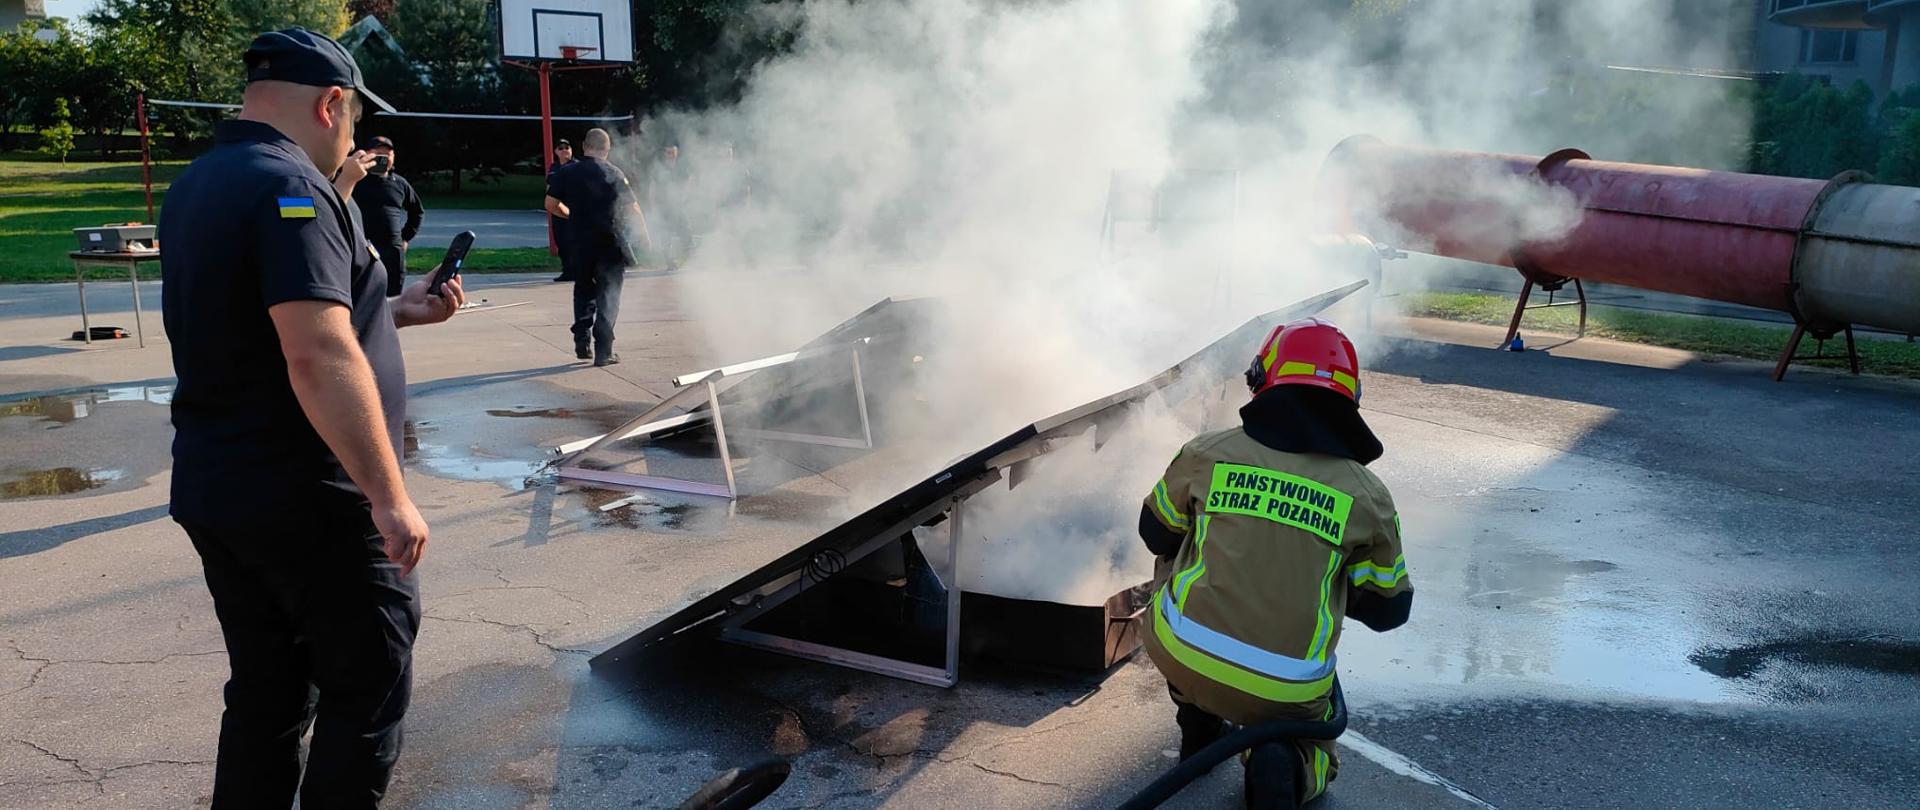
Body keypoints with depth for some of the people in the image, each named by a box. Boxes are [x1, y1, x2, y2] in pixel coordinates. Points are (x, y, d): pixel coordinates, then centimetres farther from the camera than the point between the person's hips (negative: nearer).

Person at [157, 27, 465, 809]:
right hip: (305, 500, -9)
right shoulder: (290, 187, -18)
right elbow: (318, 358, -27)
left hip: (213, 488, 9)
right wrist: (390, 497, -26)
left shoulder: (196, 187, 12)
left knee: (265, 693, 16)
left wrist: (393, 312, 23)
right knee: (368, 687, 4)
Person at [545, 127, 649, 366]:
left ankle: (582, 342, 15)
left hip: (580, 242, 2)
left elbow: (551, 205, 1)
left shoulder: (567, 173, 1)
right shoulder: (614, 174, -5)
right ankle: (603, 352, 2)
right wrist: (644, 236, 3)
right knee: (608, 295, 5)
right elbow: (633, 208, -7)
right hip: (611, 243, -2)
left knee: (584, 289, 21)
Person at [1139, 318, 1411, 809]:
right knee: (1314, 752, 32)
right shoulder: (1367, 496, -2)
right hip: (1287, 692, 0)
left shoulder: (1207, 454, -3)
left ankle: (1199, 727, 29)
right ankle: (1286, 765, -5)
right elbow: (1388, 608, 8)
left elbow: (1156, 534, 14)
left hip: (1184, 656, 0)